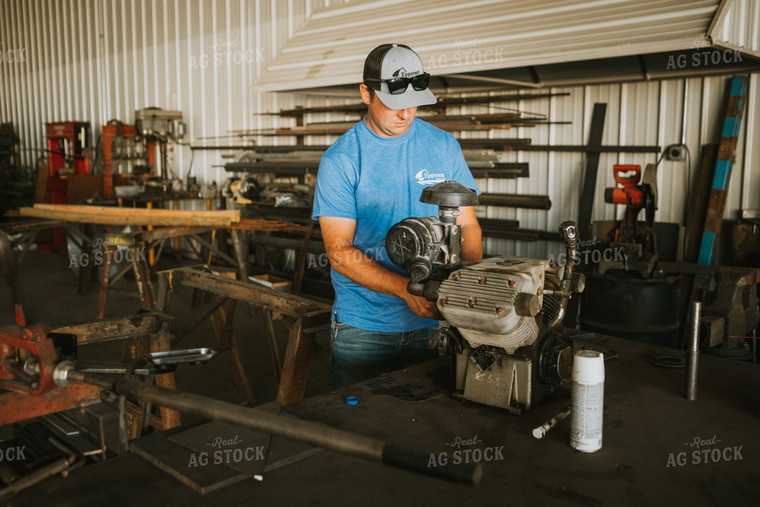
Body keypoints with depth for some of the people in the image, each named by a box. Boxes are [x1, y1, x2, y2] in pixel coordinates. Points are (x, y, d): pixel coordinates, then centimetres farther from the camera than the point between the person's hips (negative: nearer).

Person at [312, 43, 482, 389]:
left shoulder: (444, 147, 3)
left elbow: (466, 225, 6)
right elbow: (339, 252, -12)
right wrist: (406, 288, -24)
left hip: (435, 322, 3)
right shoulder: (340, 160, -7)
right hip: (362, 329, -2)